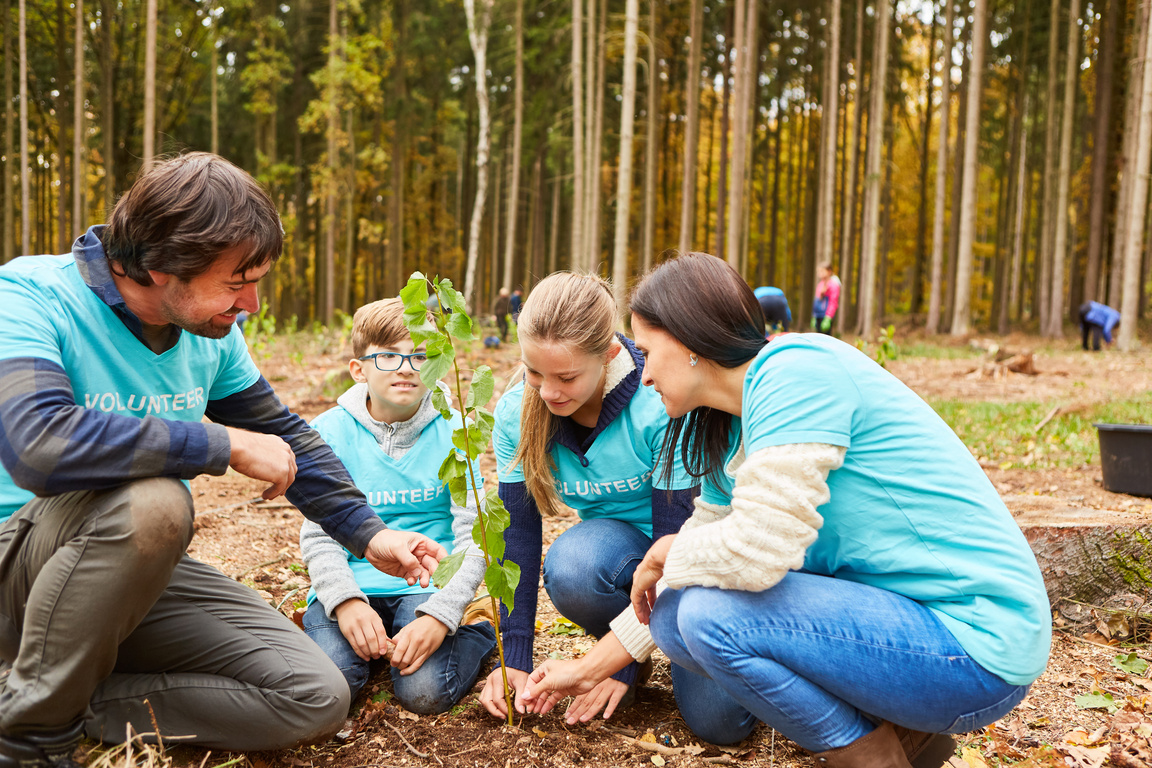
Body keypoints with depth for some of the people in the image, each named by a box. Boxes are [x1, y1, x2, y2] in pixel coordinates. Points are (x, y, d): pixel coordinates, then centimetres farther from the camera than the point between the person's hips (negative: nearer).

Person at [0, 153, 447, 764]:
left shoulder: (210, 333, -1)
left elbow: (283, 435, 13)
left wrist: (368, 534, 6)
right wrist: (225, 445, -30)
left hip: (141, 566, 6)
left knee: (317, 697, -7)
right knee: (151, 499, -38)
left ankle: (85, 702, 0)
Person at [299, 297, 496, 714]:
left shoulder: (451, 431, -3)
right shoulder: (331, 431, -2)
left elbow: (473, 538, -7)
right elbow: (318, 534, -4)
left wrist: (439, 616, -21)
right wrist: (345, 601, -22)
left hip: (426, 584, -1)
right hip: (350, 583, 1)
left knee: (425, 692, -22)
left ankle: (481, 637, 8)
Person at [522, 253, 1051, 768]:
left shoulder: (797, 370, -19)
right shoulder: (733, 433, 10)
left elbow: (757, 551, -28)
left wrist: (665, 552, -6)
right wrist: (588, 669, 21)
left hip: (978, 646, -9)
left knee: (713, 613, -21)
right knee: (676, 616, 4)